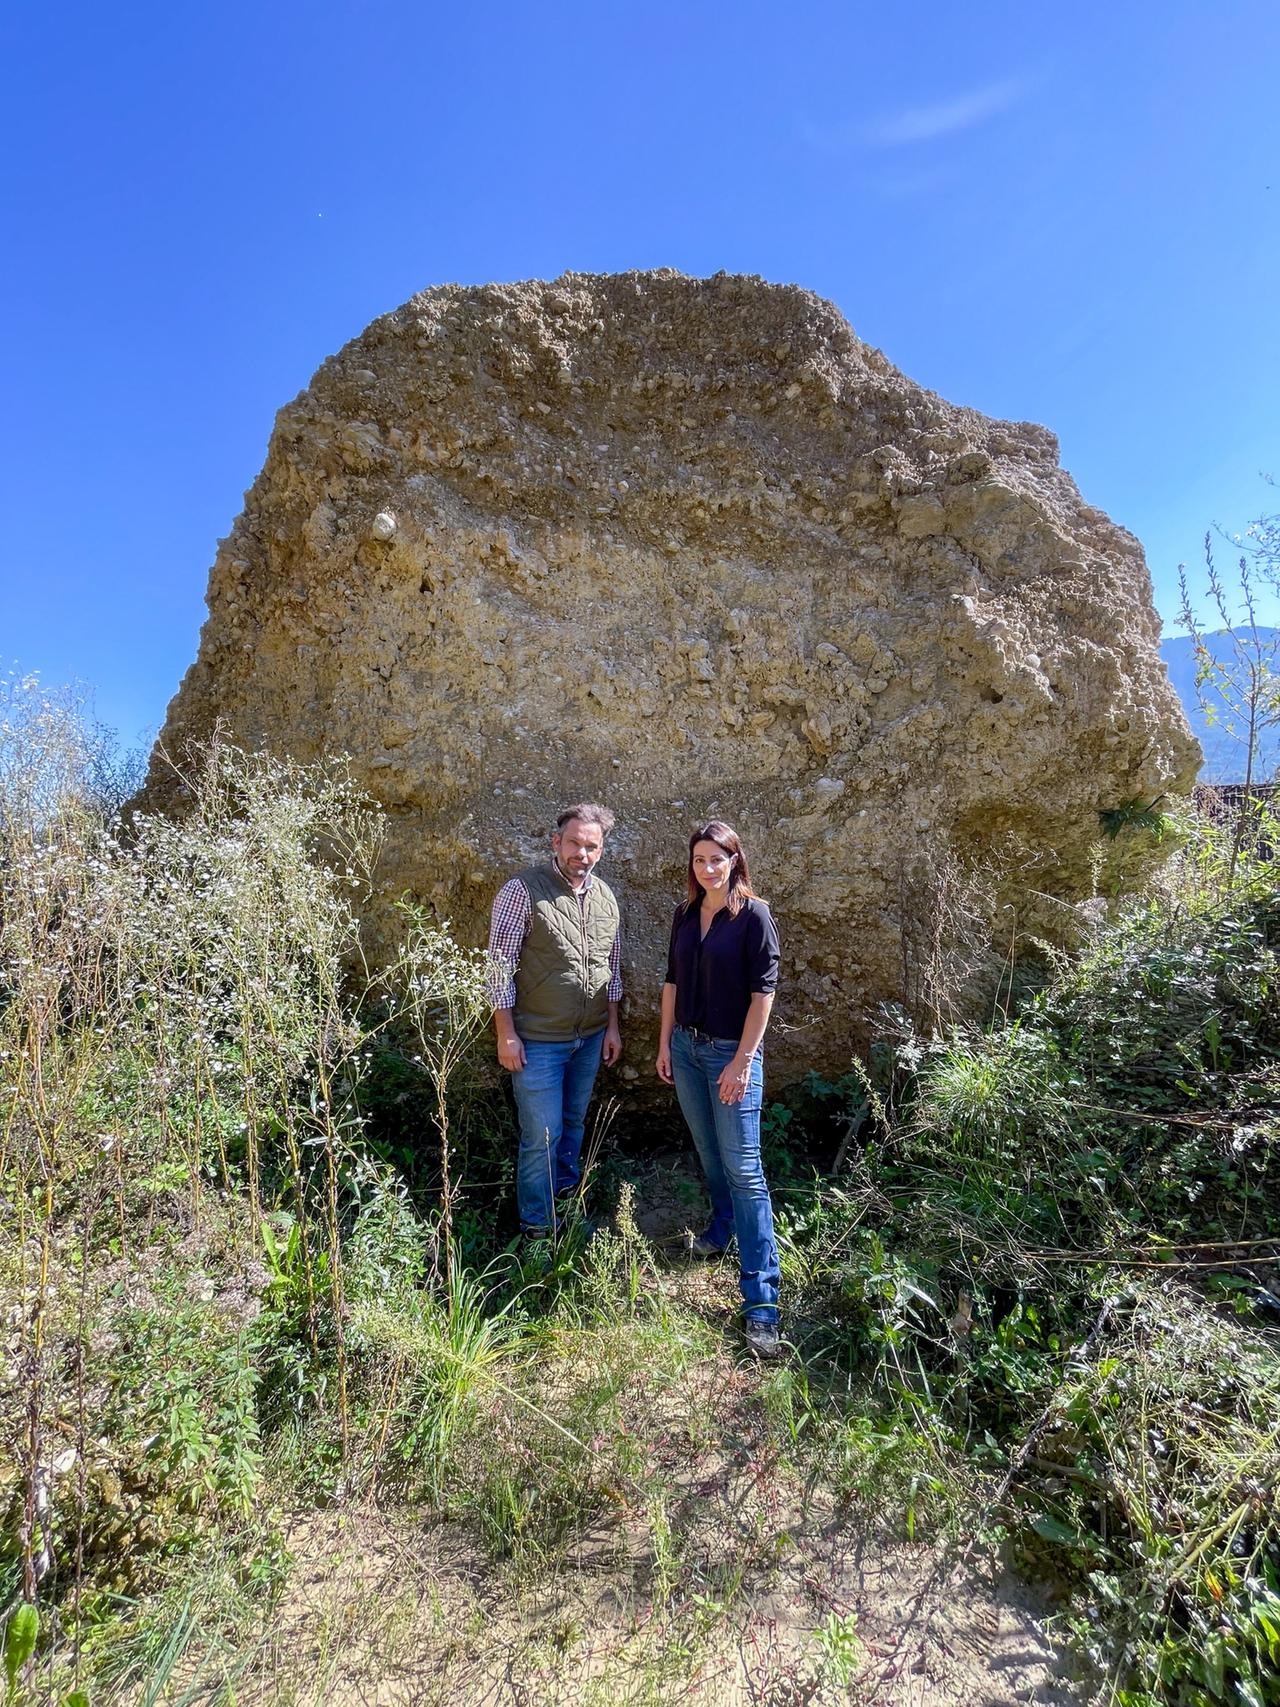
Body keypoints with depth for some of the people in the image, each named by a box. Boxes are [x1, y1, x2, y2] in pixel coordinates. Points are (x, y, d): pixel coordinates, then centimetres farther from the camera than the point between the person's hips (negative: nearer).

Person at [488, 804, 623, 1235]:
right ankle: (538, 1226, 24)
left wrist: (612, 1025, 12)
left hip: (590, 1037, 6)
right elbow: (500, 965, -14)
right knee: (542, 1135, 4)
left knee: (574, 1123, 21)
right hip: (538, 1040, -5)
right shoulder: (522, 891, -16)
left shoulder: (605, 896, 3)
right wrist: (506, 1034, -15)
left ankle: (565, 1191, 44)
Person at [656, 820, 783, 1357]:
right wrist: (665, 1043, 9)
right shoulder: (685, 914, 5)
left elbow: (763, 991, -14)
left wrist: (742, 1061, -16)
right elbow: (673, 980, 11)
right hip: (686, 1047, 6)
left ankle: (761, 1298, 4)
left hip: (731, 1052, -5)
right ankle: (722, 1227, 45)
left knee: (742, 1167, -4)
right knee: (709, 1150, 20)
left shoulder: (754, 915, -12)